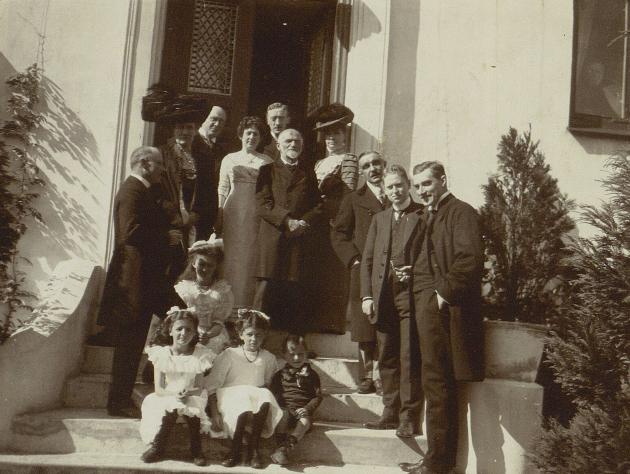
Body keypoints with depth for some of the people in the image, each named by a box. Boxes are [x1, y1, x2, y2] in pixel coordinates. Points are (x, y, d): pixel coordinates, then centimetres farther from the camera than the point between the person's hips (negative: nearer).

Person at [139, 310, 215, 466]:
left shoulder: (200, 355, -2)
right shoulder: (162, 354, -3)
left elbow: (199, 388, -4)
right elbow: (159, 389, -7)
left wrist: (188, 393, -26)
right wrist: (174, 393, -26)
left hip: (192, 398, 0)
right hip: (167, 398, 0)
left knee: (192, 408, -32)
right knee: (172, 407, -33)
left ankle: (196, 449, -13)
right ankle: (158, 447, -15)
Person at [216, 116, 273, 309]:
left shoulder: (267, 162, 8)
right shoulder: (229, 159, 12)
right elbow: (222, 191, 10)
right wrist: (218, 218, 2)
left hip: (257, 216, -1)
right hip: (233, 215, 1)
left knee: (251, 260, -1)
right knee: (232, 259, 1)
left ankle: (247, 306, 6)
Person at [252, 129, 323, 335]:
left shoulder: (308, 174, 21)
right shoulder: (268, 170, 13)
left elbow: (317, 206, 12)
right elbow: (262, 204, 0)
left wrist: (304, 222, -7)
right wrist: (287, 220, -12)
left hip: (300, 240, 2)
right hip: (272, 239, -2)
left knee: (295, 292, 0)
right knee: (267, 289, -6)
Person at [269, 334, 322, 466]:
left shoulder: (311, 375, 15)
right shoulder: (280, 375, 16)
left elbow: (318, 396, 10)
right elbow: (274, 394, 12)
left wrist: (308, 408, -8)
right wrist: (281, 408, -6)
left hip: (302, 411, 0)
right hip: (285, 409, 1)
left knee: (306, 421, -32)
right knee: (283, 415, -33)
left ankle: (285, 447, -43)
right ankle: (281, 445, -39)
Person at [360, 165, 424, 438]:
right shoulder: (379, 219, 19)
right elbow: (367, 259, 16)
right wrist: (367, 296, 7)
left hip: (411, 295, -5)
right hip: (383, 297, 5)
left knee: (410, 358, -5)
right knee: (387, 358, 9)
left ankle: (409, 418, 1)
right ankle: (390, 413, 17)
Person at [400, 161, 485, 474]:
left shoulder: (461, 212, -7)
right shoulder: (426, 217, 22)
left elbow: (471, 259, -18)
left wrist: (444, 293, -17)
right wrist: (408, 273, 9)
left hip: (442, 308, -9)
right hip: (426, 307, 9)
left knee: (438, 385, -6)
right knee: (437, 385, 13)